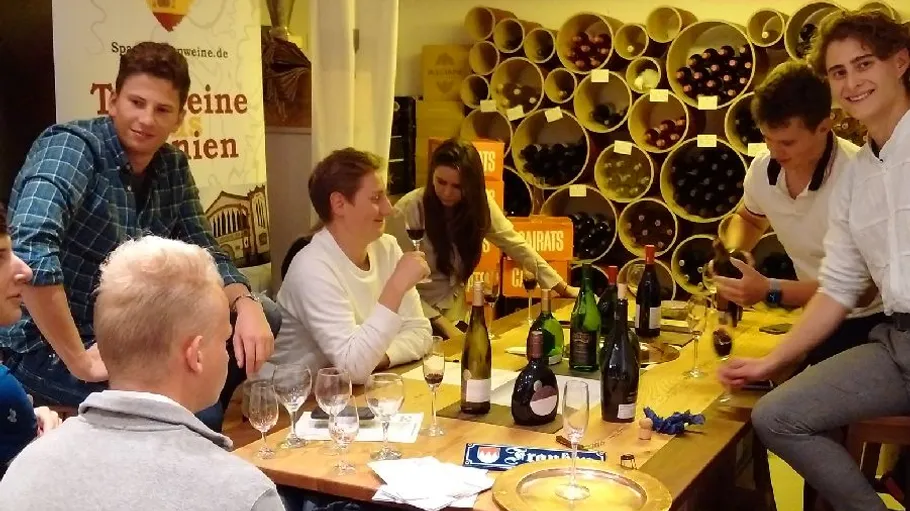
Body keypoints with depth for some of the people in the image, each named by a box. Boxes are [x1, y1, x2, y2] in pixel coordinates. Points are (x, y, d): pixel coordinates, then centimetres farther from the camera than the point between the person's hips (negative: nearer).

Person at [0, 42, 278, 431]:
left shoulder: (172, 166, 3)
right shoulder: (71, 147, -20)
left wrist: (246, 305, -14)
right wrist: (80, 360, -31)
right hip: (46, 345, -8)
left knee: (264, 318, 2)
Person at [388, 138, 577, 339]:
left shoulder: (478, 203, -6)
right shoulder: (408, 210, -19)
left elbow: (516, 246, 2)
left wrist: (563, 288, 1)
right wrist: (442, 324, -19)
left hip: (455, 316, 5)